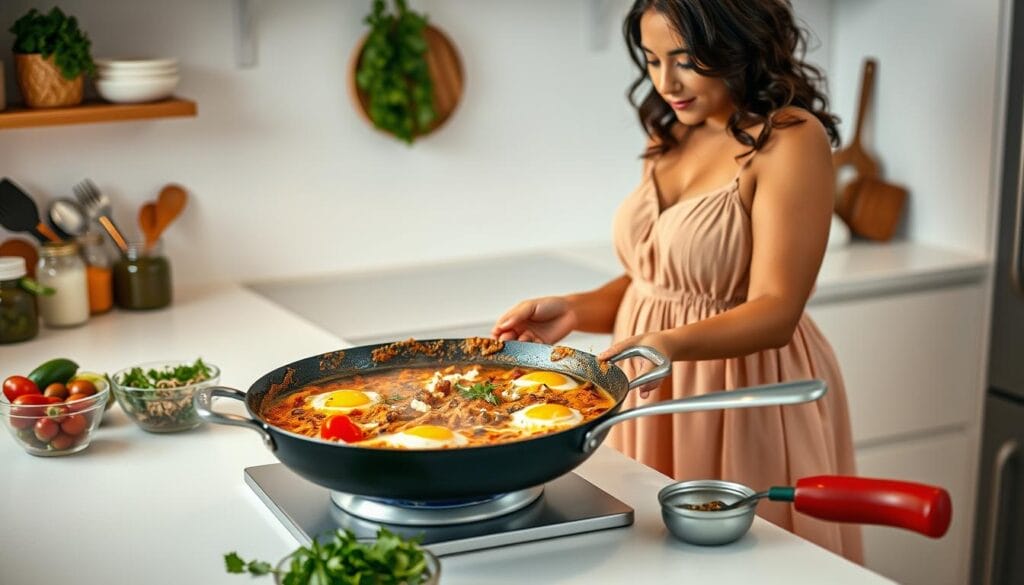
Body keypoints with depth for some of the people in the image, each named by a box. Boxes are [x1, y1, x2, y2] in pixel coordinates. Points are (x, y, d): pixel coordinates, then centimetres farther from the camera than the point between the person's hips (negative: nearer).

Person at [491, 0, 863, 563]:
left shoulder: (790, 139, -14)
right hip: (652, 394, 7)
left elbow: (775, 310, -21)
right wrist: (575, 310, -5)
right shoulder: (674, 136, 9)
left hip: (745, 399, -6)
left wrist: (672, 343, -37)